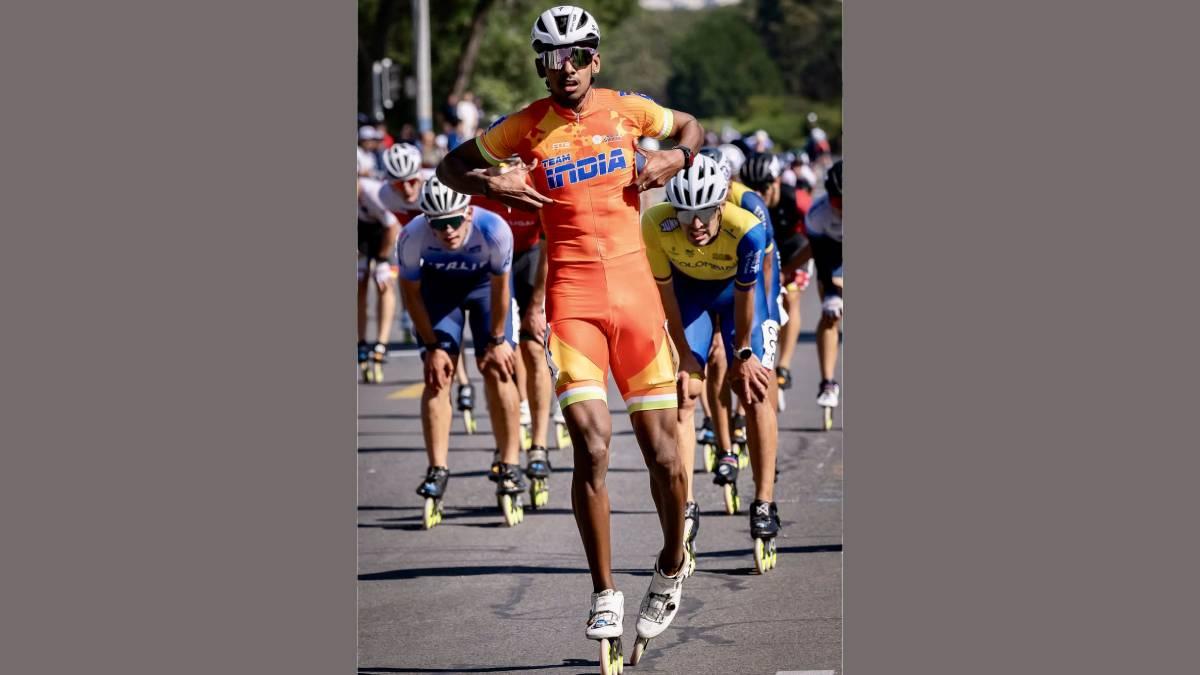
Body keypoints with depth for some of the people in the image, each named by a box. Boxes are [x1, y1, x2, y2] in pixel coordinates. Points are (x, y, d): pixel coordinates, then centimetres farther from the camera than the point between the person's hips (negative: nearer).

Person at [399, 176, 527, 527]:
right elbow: (411, 291, -15)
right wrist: (432, 346, -10)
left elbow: (499, 287, -18)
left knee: (496, 369, -11)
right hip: (438, 284, 1)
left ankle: (510, 469, -6)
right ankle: (437, 471, -6)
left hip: (484, 281, -1)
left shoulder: (494, 229, -37)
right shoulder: (413, 237, -34)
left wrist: (497, 340, -10)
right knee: (437, 374, -10)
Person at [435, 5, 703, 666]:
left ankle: (671, 567, 27)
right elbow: (449, 166, 13)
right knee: (591, 446, -14)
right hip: (571, 295, -1)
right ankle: (605, 594, -1)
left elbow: (691, 127, 23)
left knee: (663, 454, 1)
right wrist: (491, 186, -7)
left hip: (635, 288, 1)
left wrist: (676, 156, 2)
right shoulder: (526, 126, 2)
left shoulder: (627, 109, 5)